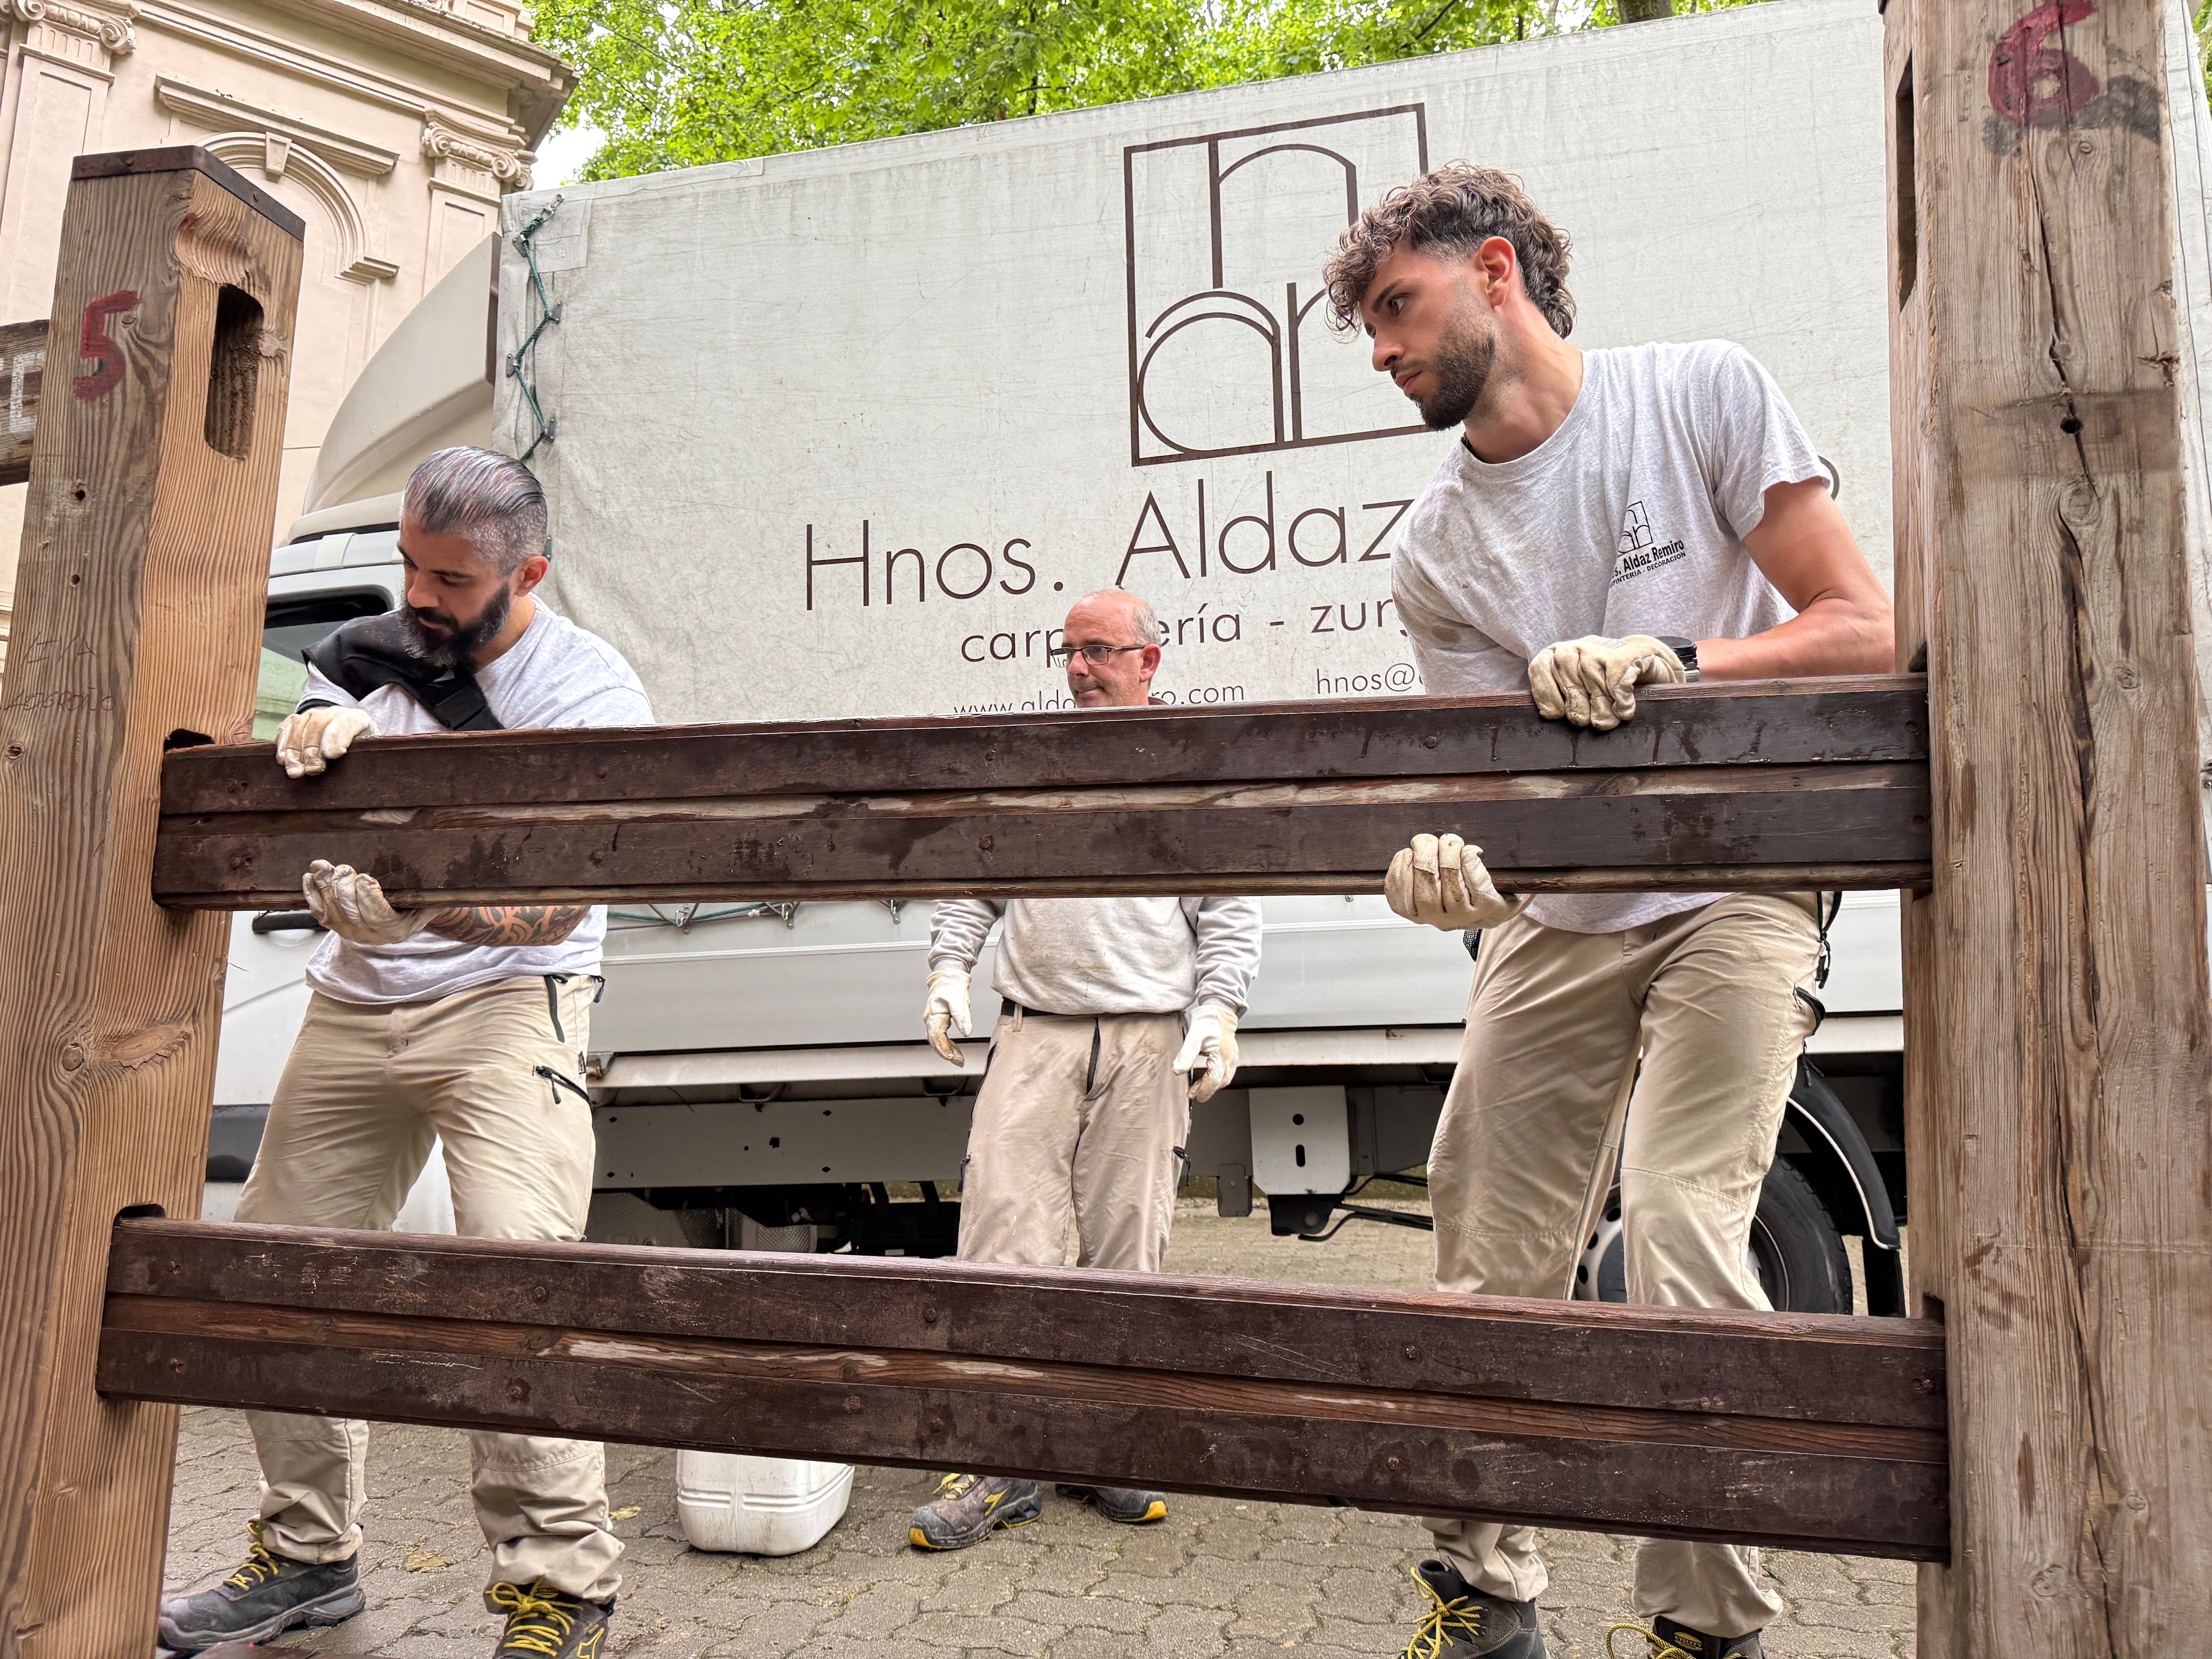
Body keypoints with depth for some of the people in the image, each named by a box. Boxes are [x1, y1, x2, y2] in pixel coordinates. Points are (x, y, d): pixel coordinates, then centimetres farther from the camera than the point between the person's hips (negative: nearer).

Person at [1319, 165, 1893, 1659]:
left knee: (1682, 1237, -18)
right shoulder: (1434, 552, 1)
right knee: (1491, 1271, 3)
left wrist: (1669, 658, -24)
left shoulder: (1703, 392, -4)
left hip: (1736, 890, -3)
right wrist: (1464, 866, -28)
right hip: (1556, 916, 3)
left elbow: (1863, 630, -7)